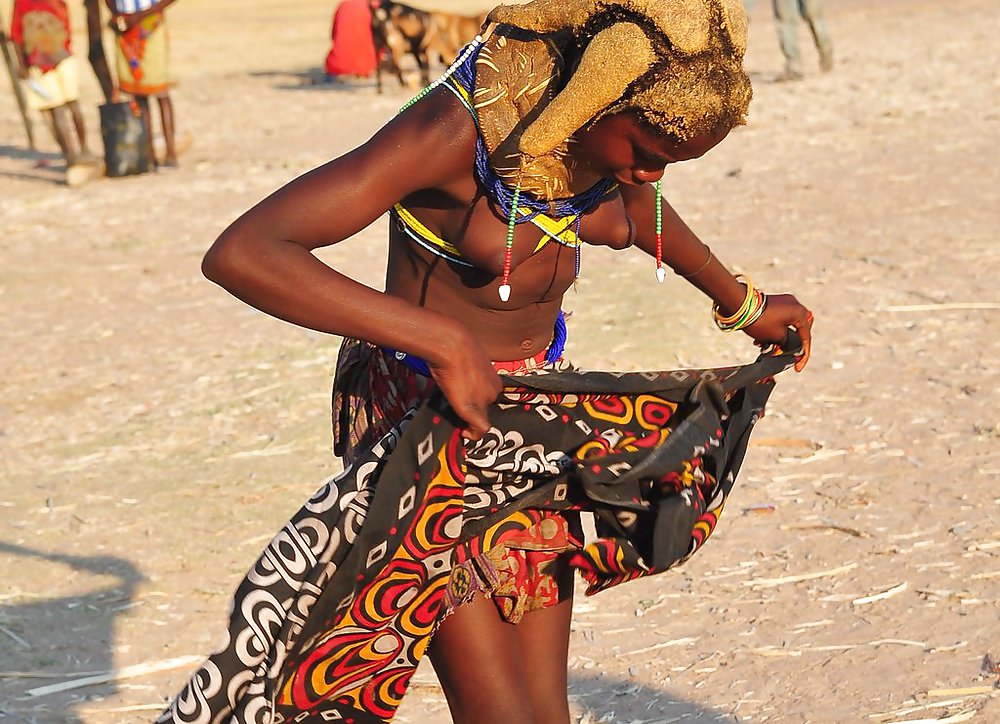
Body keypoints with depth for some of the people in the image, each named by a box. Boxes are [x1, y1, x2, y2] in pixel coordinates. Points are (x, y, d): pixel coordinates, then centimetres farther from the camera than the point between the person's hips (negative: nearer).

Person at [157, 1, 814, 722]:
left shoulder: (609, 122, -6)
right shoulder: (456, 127, -27)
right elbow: (240, 253, -36)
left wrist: (743, 305, 32)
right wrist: (440, 338, -38)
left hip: (536, 407, 7)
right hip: (425, 417, -6)